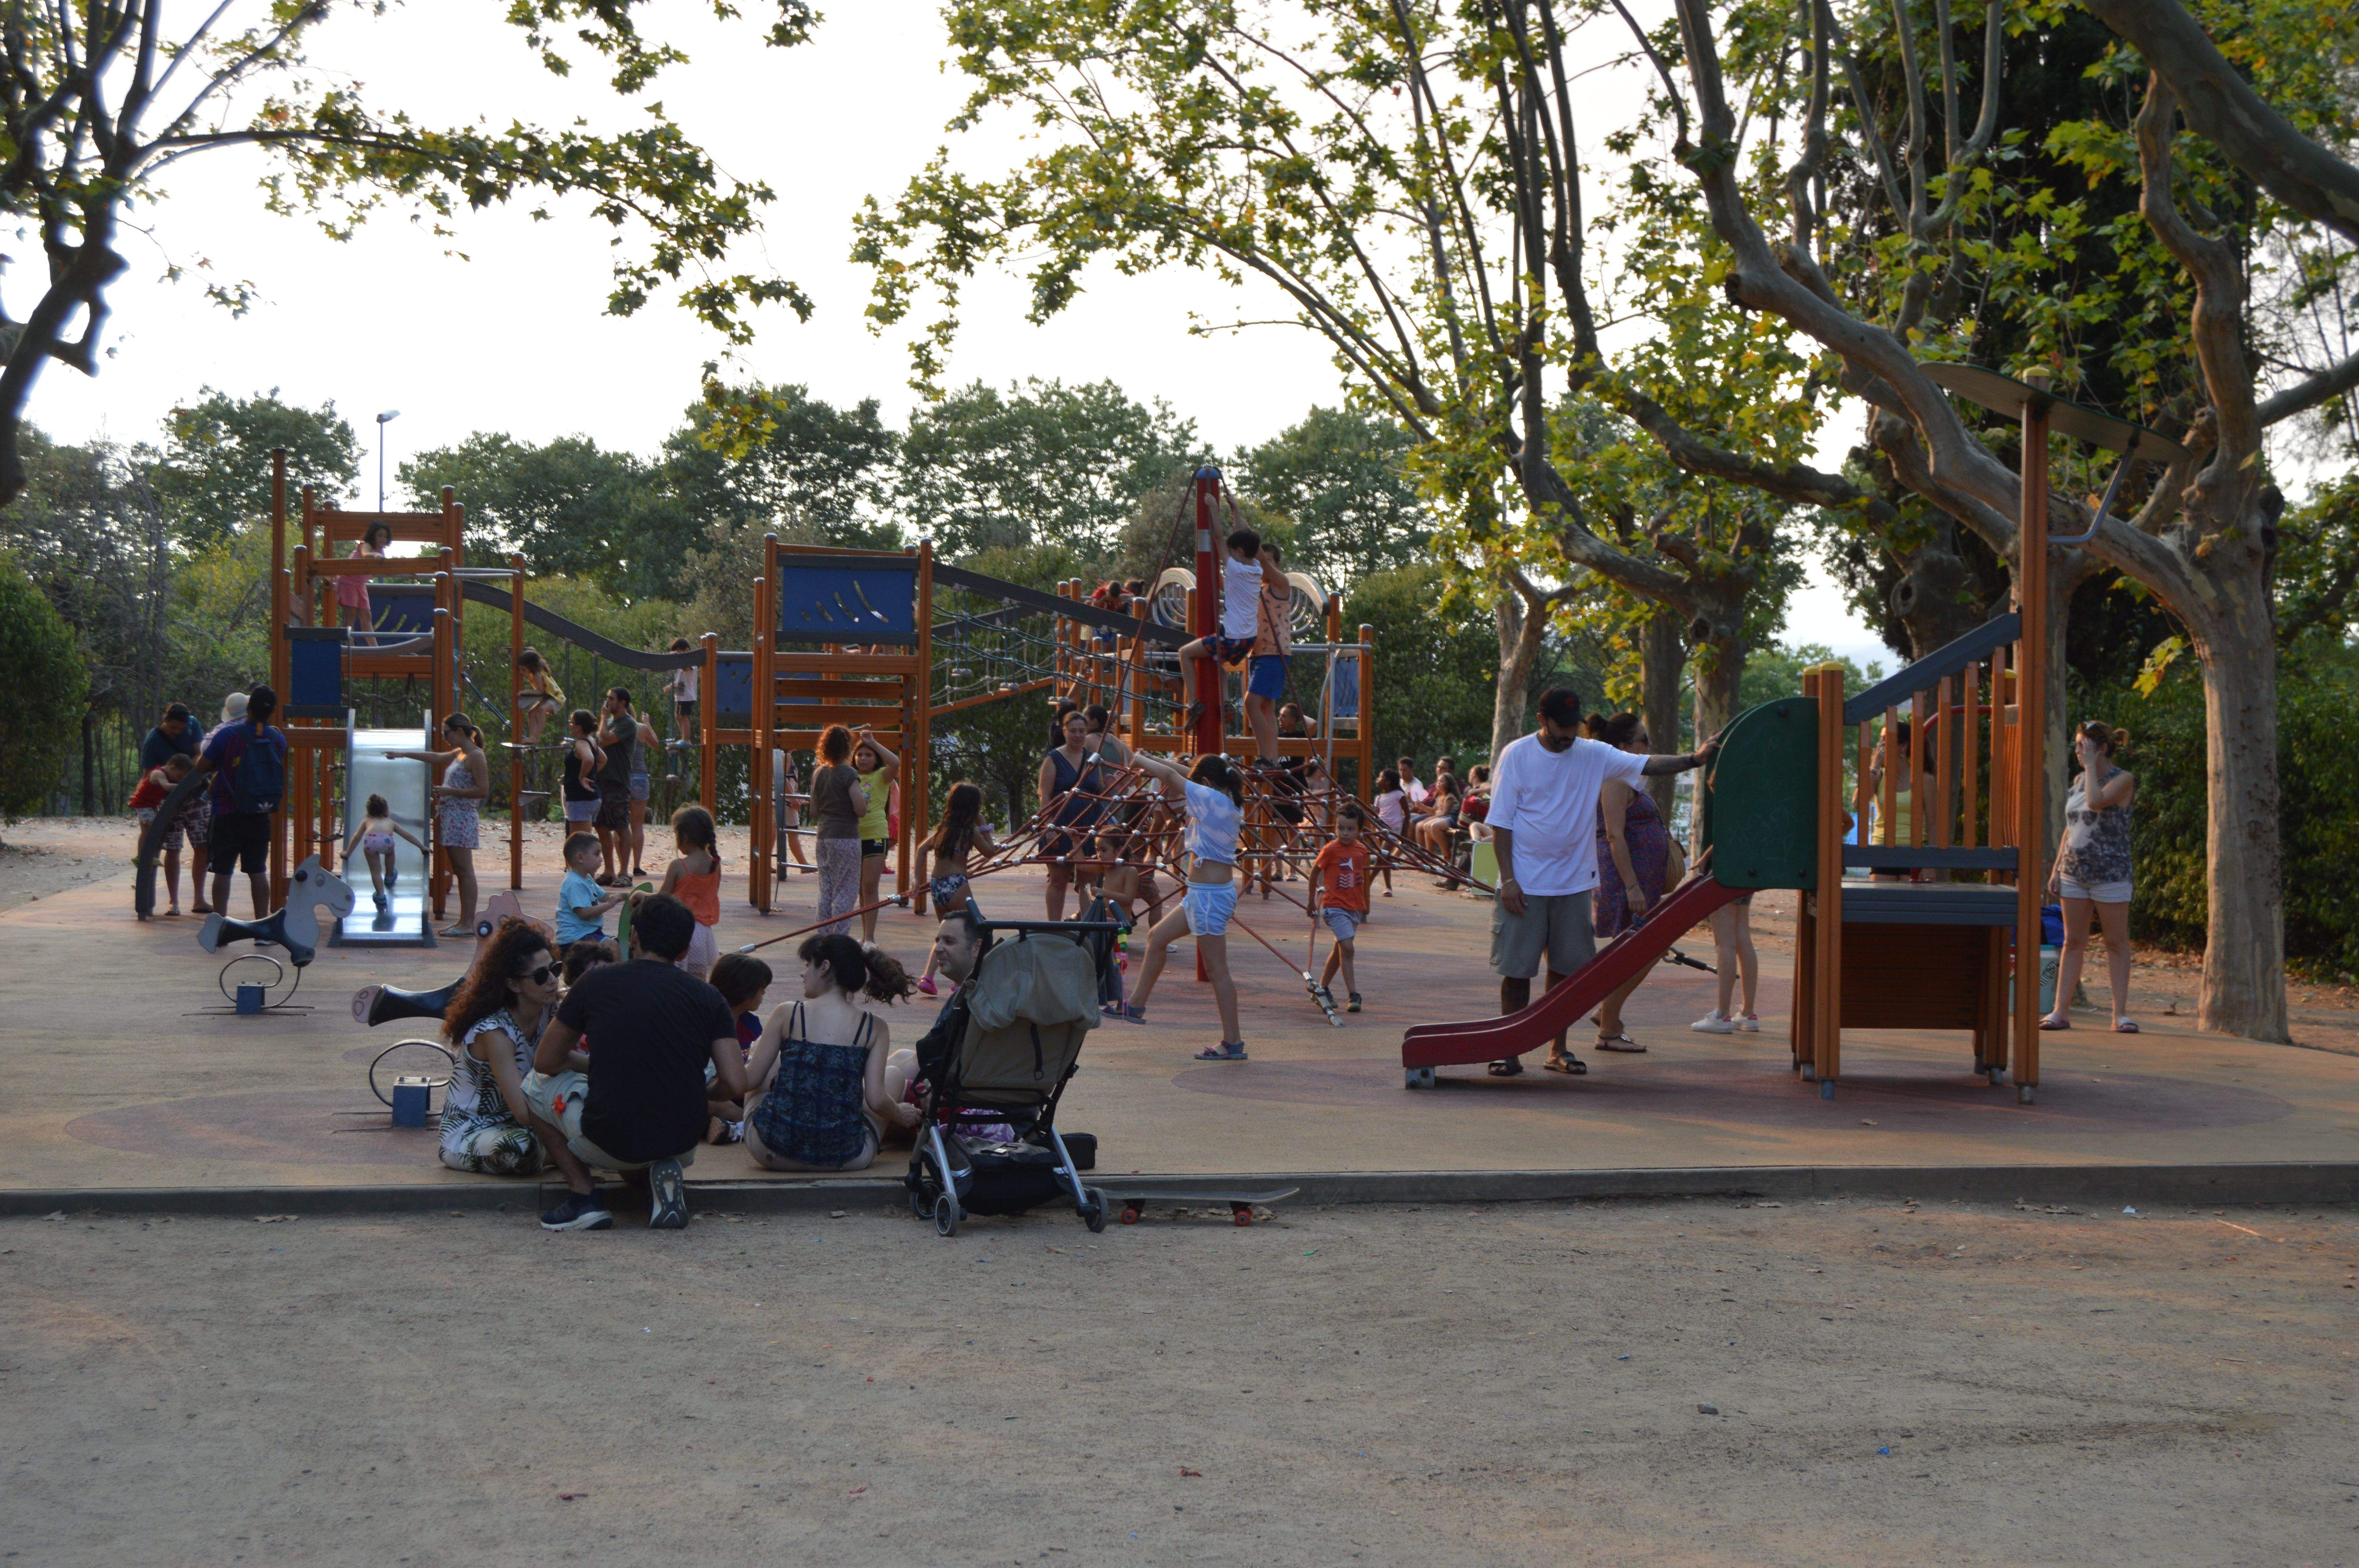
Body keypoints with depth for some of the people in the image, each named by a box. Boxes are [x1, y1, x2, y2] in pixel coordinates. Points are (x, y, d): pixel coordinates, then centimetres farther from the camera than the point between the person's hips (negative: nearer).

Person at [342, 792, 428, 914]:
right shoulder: (390, 822, 39)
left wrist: (348, 853, 46)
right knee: (390, 852, 37)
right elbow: (407, 835, 41)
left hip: (370, 840, -1)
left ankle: (381, 896, 13)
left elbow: (356, 838, 36)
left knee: (375, 871, 16)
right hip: (386, 840, 1)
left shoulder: (367, 821, 38)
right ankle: (390, 877, 55)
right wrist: (422, 847, 49)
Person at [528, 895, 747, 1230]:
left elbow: (546, 1062, 9)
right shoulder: (708, 997, 2)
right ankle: (665, 1171, 7)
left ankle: (582, 1194, 12)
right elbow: (736, 1086, -5)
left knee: (539, 1081, 25)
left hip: (609, 1147, -2)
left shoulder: (595, 983, 1)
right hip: (682, 1145, 2)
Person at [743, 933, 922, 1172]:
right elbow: (876, 1101, -7)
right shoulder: (875, 1028, -2)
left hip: (773, 1152, 0)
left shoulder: (786, 1015, -3)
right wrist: (901, 1116, 15)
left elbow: (751, 1079, 2)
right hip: (843, 1158, 0)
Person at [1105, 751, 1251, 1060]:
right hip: (1201, 894, 10)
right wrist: (1156, 759, 21)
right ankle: (1137, 1006, 32)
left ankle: (1233, 1043, -1)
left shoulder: (1212, 799, -16)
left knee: (1217, 970, -5)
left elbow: (1170, 777, -11)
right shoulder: (1229, 803, 9)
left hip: (1209, 895, -10)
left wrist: (1140, 760, 4)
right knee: (1157, 937, 21)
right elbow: (1187, 777, 22)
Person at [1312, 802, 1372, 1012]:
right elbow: (1315, 871, 2)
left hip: (1355, 908, 6)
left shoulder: (1362, 850, 4)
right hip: (1335, 906, -6)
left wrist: (1365, 906, 20)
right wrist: (1313, 900, 9)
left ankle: (1322, 988, 29)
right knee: (1347, 948, -16)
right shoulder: (1330, 850, -11)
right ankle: (1353, 996, -15)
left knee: (1340, 949, 14)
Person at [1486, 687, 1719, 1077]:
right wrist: (1508, 880, -11)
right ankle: (1510, 1052, 7)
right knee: (1516, 971, -1)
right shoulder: (1517, 756, -5)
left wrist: (1693, 759, -20)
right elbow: (1501, 824, -5)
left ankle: (1559, 1051, 18)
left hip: (1574, 884, 3)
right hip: (1525, 884, -3)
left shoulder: (1594, 756, 3)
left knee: (1566, 969, 8)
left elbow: (1647, 765, -4)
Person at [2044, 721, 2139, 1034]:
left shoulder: (2122, 780, -7)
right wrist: (2056, 869, 12)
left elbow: (2096, 801, -27)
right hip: (2074, 872, 6)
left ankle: (2120, 1012, 4)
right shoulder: (2079, 781, 12)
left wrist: (2091, 764, -14)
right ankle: (2060, 1011, 6)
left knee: (2116, 942, 1)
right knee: (2074, 941, 6)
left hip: (2110, 873, -6)